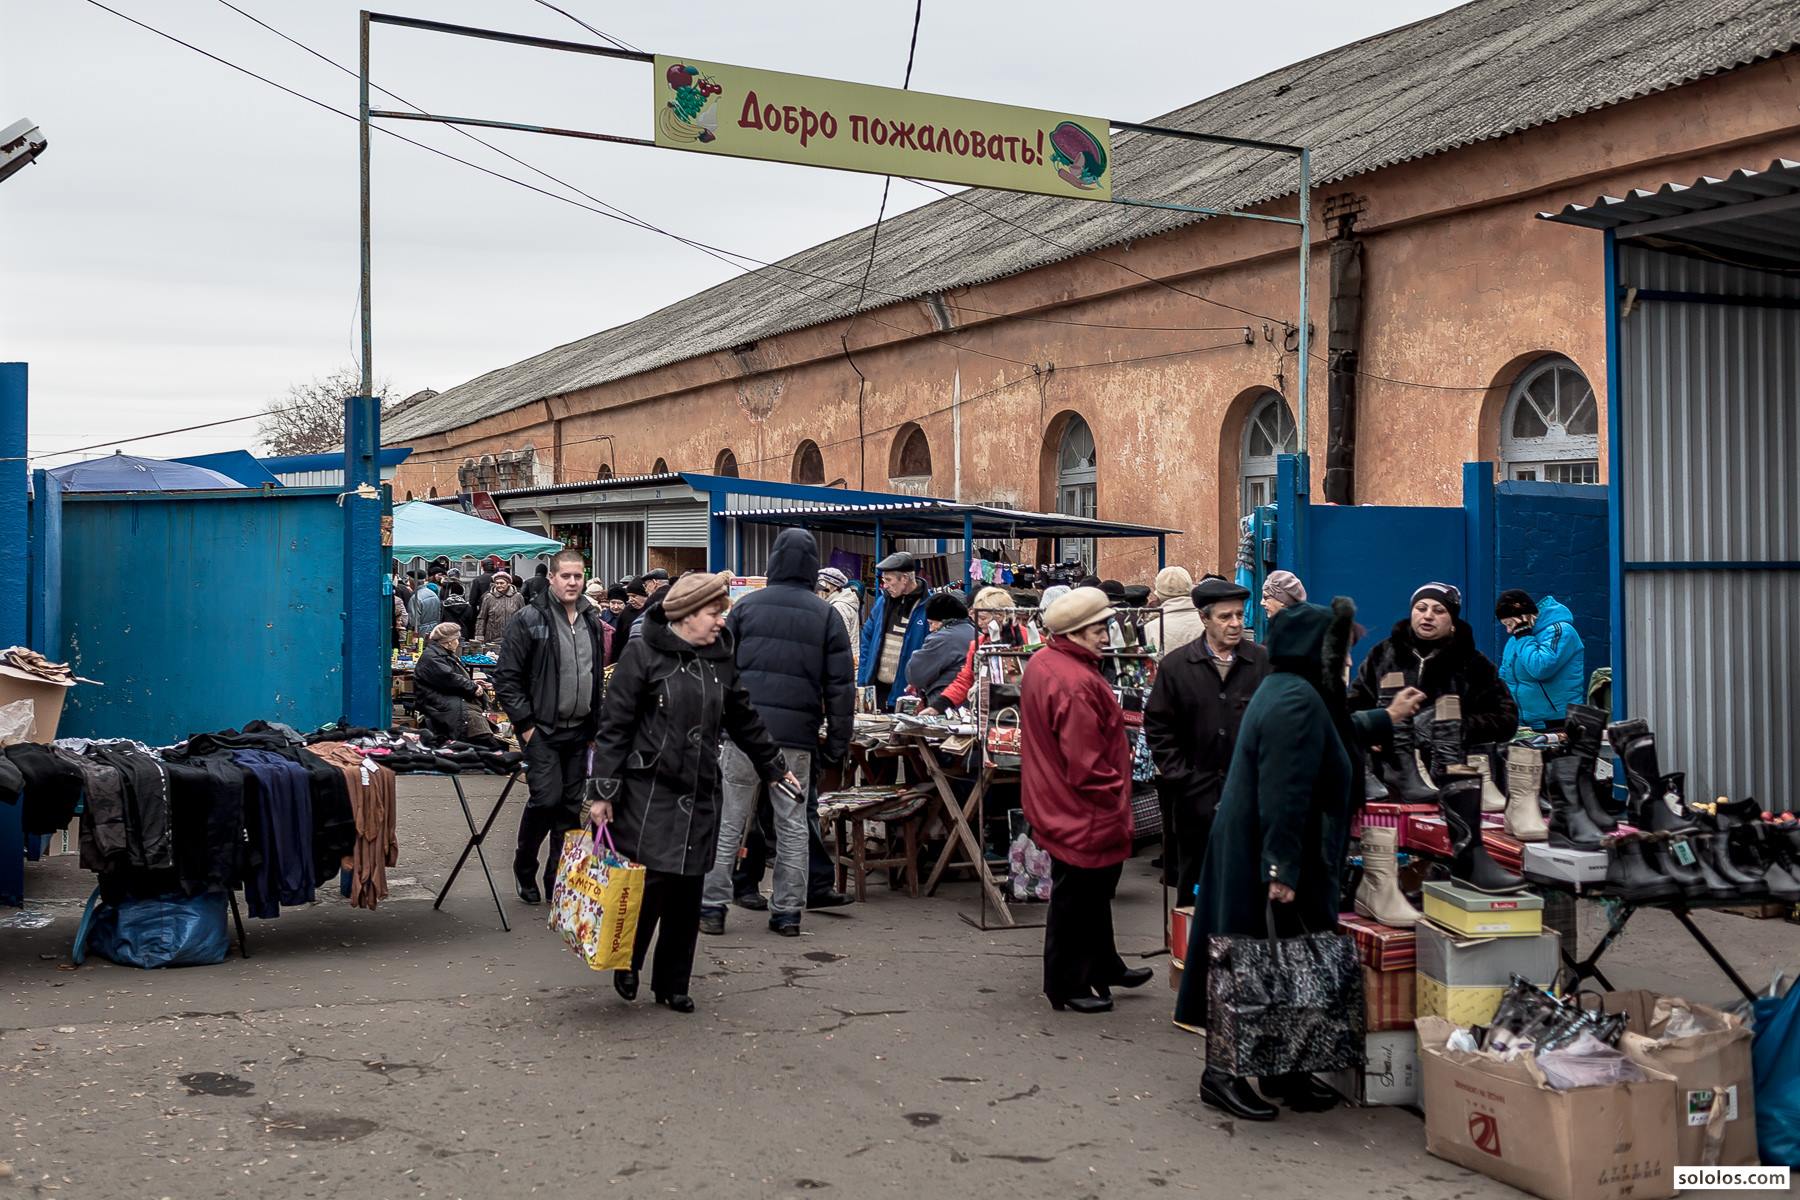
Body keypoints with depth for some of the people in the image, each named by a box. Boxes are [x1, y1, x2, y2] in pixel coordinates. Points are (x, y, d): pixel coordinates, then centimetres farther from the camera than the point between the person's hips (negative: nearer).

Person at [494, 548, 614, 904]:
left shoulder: (593, 623, 11)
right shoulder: (529, 619, -8)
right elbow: (507, 677, -9)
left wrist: (596, 726, 13)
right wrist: (525, 724, -11)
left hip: (579, 732, 6)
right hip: (542, 731, -6)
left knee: (572, 806, 7)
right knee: (547, 799, -12)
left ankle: (559, 881, 17)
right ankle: (524, 869, 11)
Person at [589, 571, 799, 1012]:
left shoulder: (721, 659, 10)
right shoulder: (643, 654, -8)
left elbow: (743, 720, 22)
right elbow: (614, 727, -8)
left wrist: (775, 768, 28)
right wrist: (603, 792, -12)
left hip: (700, 794, 6)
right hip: (648, 791, -5)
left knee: (688, 893, 6)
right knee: (651, 882, -9)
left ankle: (672, 984, 19)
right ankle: (627, 965, 17)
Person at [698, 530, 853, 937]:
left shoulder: (745, 605, 5)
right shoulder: (825, 615, 4)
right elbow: (839, 685, 2)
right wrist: (838, 742, 6)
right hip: (797, 735, 0)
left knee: (729, 822, 6)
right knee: (793, 825, 8)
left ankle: (712, 906, 6)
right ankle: (788, 912, 10)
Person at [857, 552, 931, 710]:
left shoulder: (927, 607, -10)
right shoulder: (882, 602, 8)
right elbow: (867, 641, 13)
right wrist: (862, 682, 6)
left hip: (907, 692, -5)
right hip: (875, 689, 5)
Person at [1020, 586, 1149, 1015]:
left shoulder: (1039, 664, 6)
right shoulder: (1077, 683, -27)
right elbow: (1086, 764, -27)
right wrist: (1116, 797, -12)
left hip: (1056, 803, 10)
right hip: (1083, 813, -10)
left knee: (1094, 891, 23)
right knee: (1077, 897, 4)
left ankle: (1103, 967, 38)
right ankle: (1069, 985, 18)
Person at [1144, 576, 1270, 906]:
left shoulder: (1263, 662, -1)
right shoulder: (1176, 665, 1)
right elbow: (1158, 726, 4)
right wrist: (1178, 774, -2)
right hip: (1196, 795, 0)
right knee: (1193, 883, 10)